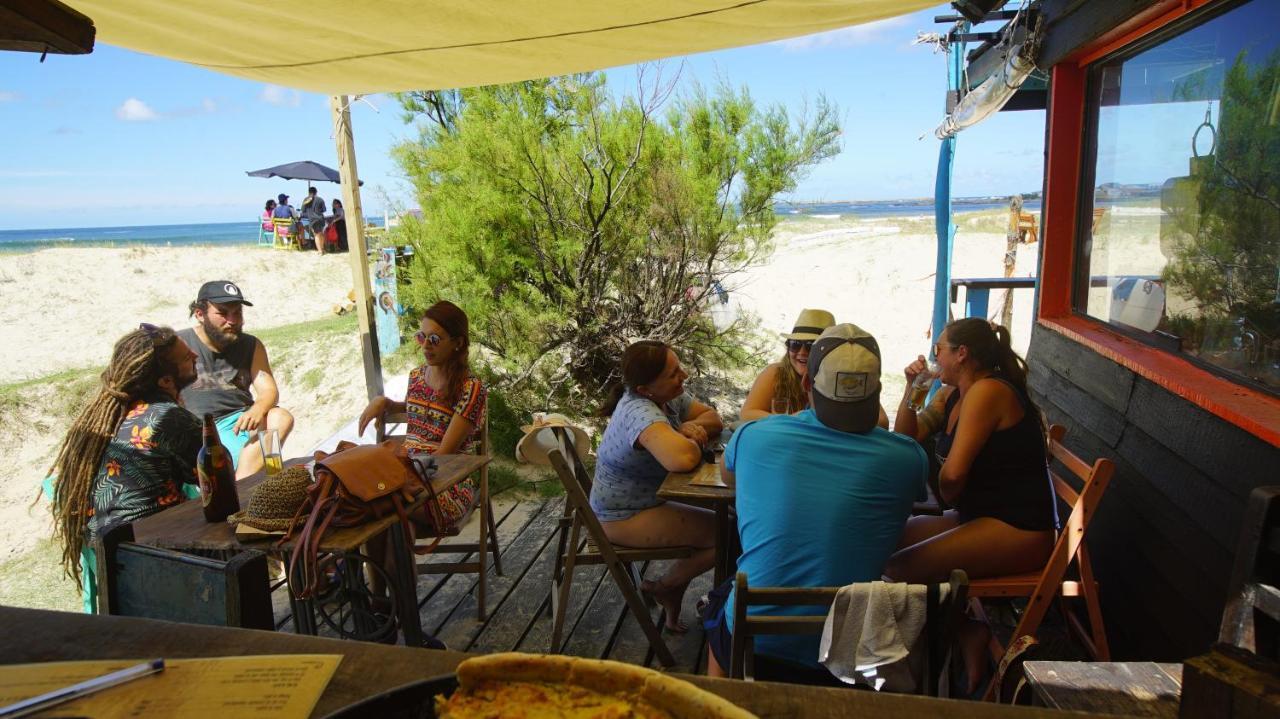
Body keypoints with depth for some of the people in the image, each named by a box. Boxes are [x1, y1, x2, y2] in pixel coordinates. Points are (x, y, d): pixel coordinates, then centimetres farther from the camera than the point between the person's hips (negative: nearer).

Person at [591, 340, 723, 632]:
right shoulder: (640, 412, -31)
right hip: (625, 518, -9)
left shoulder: (669, 397, -1)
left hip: (645, 502, 9)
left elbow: (713, 419, 6)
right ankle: (665, 587, 11)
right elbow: (682, 460, -45)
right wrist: (693, 441, -21)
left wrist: (692, 428, -17)